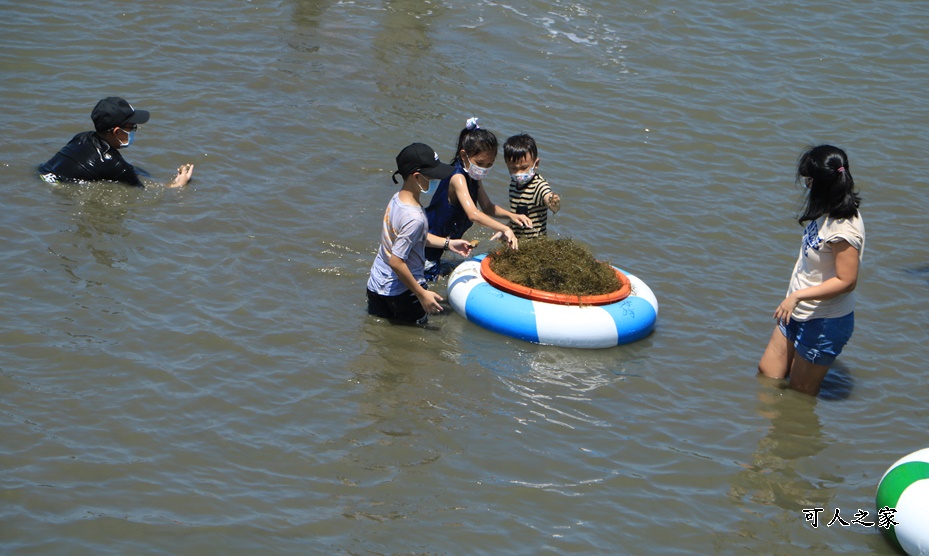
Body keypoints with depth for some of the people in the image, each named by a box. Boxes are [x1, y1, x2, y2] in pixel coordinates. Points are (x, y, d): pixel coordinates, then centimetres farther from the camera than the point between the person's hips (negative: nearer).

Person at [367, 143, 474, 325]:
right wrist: (422, 294, -22)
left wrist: (448, 243, 16)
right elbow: (396, 262, -29)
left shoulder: (397, 198, -2)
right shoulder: (414, 218, -30)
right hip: (402, 292, -9)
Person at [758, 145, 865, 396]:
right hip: (798, 313, 9)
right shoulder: (829, 211, 0)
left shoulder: (843, 229, -29)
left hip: (824, 323, -9)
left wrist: (798, 296, -28)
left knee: (800, 395, 7)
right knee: (767, 374, 17)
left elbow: (846, 281, -28)